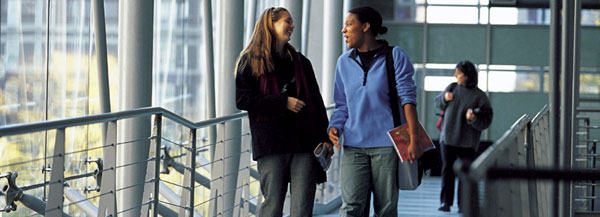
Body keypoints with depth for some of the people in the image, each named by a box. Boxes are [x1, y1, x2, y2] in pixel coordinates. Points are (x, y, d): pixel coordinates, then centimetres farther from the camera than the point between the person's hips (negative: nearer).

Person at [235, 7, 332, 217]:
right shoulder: (250, 62, 5)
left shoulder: (300, 62, 18)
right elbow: (242, 100, -5)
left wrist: (325, 138, 9)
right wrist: (283, 102, -10)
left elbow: (316, 102, 18)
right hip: (271, 144, -3)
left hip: (304, 143, 3)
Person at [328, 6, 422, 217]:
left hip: (387, 144, -3)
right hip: (354, 145, 3)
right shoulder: (344, 62, 14)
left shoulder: (395, 56, 2)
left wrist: (413, 140, -11)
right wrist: (334, 127, -1)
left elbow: (407, 98, -3)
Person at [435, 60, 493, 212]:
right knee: (447, 170, 2)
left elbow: (486, 122, -7)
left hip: (467, 142, -3)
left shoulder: (479, 96, -6)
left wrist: (473, 119, -26)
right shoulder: (452, 88, 5)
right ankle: (445, 201, 7)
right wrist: (444, 98, -2)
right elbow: (437, 102, 20)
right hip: (448, 138, 3)